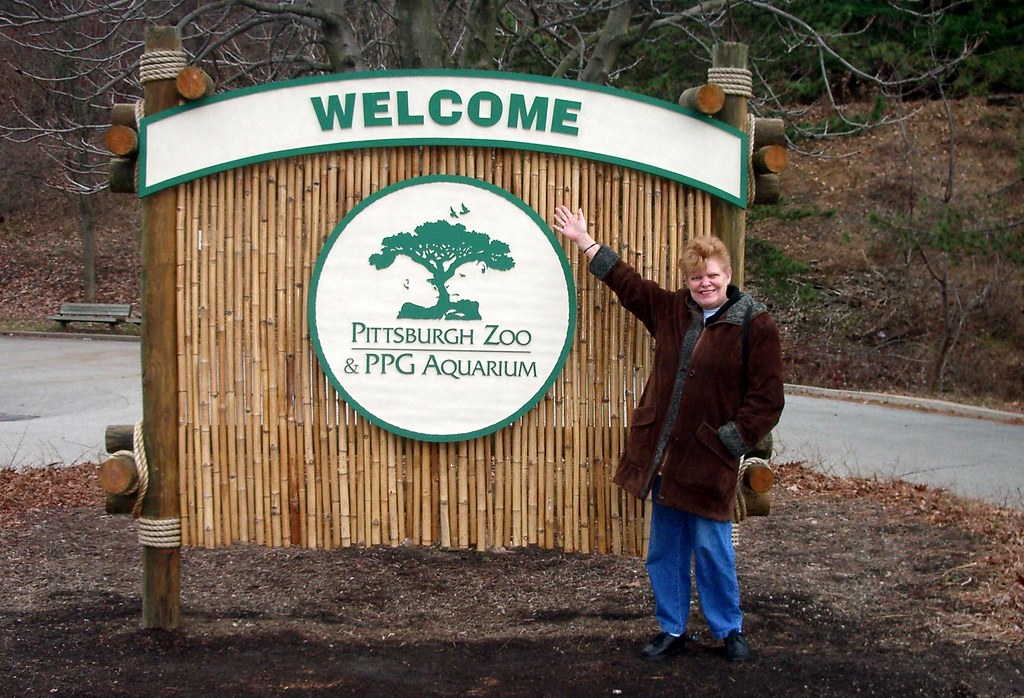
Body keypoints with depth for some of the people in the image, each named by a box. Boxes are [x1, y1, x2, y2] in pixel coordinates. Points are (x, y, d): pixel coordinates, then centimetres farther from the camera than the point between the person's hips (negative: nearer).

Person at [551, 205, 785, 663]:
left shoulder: (755, 327, -8)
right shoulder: (671, 309, 9)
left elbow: (766, 400, -8)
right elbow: (627, 282, 24)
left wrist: (730, 440, -13)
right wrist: (585, 243, 28)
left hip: (709, 461, -5)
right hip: (662, 455, 6)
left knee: (712, 548, 1)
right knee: (665, 549, 12)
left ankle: (729, 631, 20)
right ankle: (671, 631, 25)